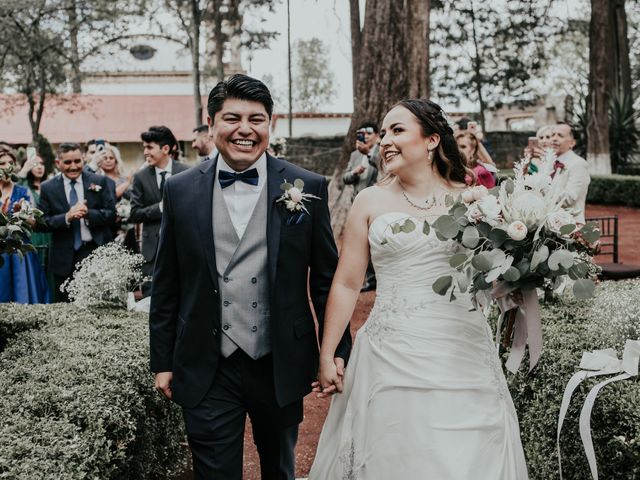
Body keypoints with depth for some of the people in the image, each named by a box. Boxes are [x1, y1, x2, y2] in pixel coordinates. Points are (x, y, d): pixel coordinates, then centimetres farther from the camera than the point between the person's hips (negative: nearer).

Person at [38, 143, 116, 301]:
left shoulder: (100, 182, 2)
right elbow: (42, 222, -1)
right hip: (64, 259, 1)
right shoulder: (48, 188, 4)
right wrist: (66, 218, -18)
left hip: (96, 253, -1)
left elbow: (111, 214, -2)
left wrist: (88, 213, -19)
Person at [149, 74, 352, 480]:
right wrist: (162, 361, 5)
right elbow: (166, 285, 4)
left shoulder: (308, 188, -4)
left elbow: (326, 278, 1)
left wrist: (337, 350, -1)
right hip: (207, 371, 0)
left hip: (280, 366, 1)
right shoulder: (181, 191, -1)